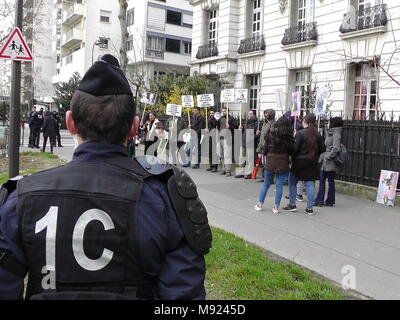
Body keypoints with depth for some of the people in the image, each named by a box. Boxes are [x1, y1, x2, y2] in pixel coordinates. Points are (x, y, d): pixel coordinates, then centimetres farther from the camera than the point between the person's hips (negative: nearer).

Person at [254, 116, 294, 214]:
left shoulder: (270, 133, -2)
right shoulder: (288, 136, -5)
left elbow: (265, 147, 2)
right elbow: (292, 150, -2)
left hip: (270, 162, 2)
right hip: (283, 163, -1)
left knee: (266, 184, 14)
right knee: (279, 185, 5)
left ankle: (260, 204, 20)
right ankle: (276, 207, 9)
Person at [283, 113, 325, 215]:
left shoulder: (300, 133, -13)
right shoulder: (317, 134, 2)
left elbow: (295, 148, -14)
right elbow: (321, 149, 6)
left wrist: (292, 157, 2)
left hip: (300, 162, -4)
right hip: (312, 163, 4)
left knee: (292, 182, 12)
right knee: (309, 184, 7)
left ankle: (292, 204, 15)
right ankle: (310, 208, 9)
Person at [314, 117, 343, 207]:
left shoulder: (336, 134, -13)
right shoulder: (330, 133, 15)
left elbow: (335, 148, -19)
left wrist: (328, 156, -17)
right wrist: (322, 156, 12)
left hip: (330, 162, -9)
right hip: (325, 162, 9)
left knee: (330, 181, 2)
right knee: (322, 180, 7)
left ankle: (330, 201, 14)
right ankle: (319, 200, 10)